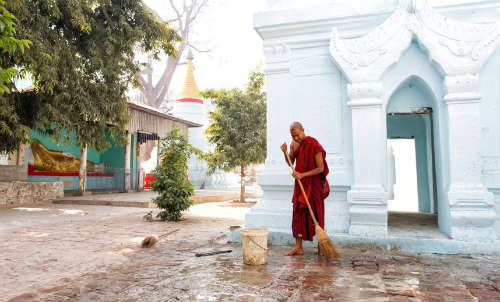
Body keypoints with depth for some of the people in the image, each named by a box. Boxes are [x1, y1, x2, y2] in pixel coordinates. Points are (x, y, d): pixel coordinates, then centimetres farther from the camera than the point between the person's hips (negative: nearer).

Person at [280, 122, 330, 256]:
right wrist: (285, 152, -8)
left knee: (316, 214, 1)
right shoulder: (294, 144, 4)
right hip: (300, 184, 6)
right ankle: (298, 247, 10)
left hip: (314, 184, -6)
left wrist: (302, 175, -23)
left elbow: (321, 168, -18)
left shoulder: (314, 145, -16)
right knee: (298, 213, 3)